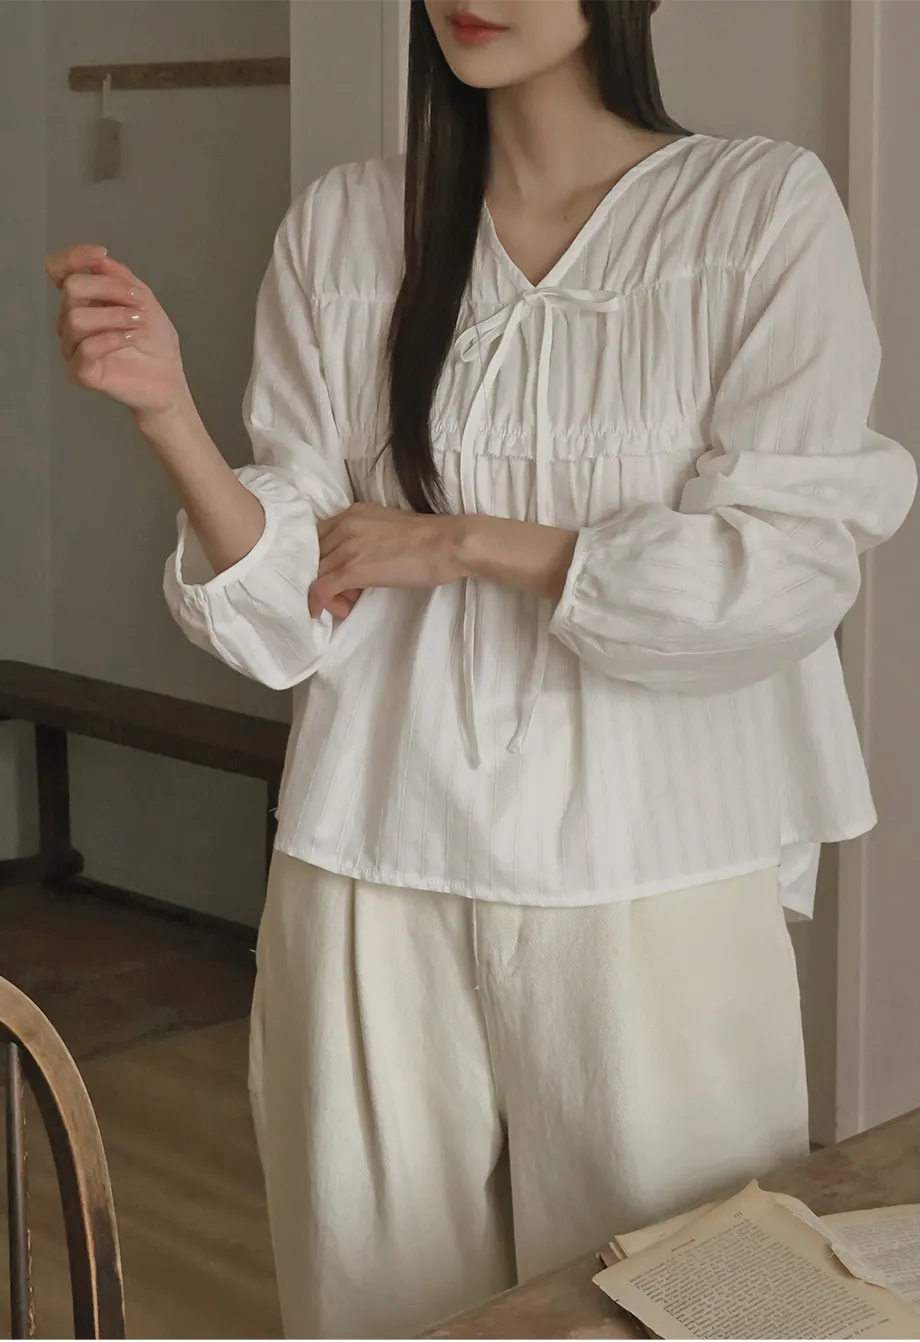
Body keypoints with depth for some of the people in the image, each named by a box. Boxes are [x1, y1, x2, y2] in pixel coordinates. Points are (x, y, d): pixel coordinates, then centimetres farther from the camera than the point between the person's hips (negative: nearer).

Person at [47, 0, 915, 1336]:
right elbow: (295, 616, 0)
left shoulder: (765, 209, -4)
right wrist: (170, 418, -17)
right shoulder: (340, 228, 4)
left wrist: (462, 541, -9)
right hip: (374, 881, 2)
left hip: (653, 884, -2)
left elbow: (788, 572, -10)